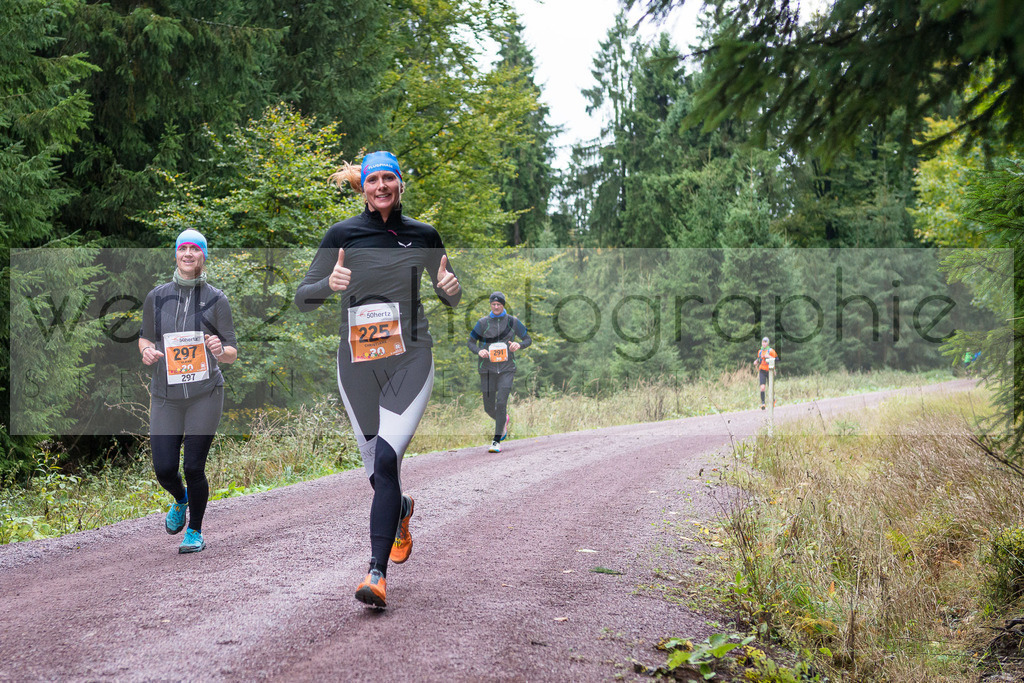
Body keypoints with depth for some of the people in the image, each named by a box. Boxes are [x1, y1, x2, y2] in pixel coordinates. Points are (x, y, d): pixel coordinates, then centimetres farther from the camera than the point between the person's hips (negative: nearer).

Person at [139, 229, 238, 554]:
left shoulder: (216, 299, -1)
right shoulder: (157, 297, 4)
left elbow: (233, 355, 0)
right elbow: (145, 336, 17)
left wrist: (220, 349, -23)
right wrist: (147, 351, -6)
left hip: (205, 395, -2)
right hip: (165, 396, 2)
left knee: (194, 467, -4)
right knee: (164, 468, -3)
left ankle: (195, 530, 21)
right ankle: (180, 500, 34)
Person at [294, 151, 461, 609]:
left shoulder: (423, 236, 5)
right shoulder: (342, 235, 2)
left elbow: (452, 300, 17)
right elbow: (302, 299, 4)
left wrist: (451, 287, -8)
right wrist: (329, 284, -18)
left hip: (410, 360, -1)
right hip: (357, 362, 2)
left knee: (387, 459, -19)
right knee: (376, 470, 10)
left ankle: (377, 573, -18)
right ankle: (400, 509, 46)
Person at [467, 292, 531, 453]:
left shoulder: (513, 322, 3)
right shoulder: (483, 322, 2)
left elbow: (528, 339, 10)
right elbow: (470, 342, 8)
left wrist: (519, 345, -13)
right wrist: (479, 351, -14)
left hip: (506, 368, -2)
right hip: (487, 369, 2)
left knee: (501, 403, -15)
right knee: (489, 407, 7)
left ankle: (497, 441, -9)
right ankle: (504, 421, 41)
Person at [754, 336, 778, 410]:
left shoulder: (771, 351, -4)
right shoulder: (760, 351, 11)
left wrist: (769, 357, -21)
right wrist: (756, 361, 5)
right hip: (762, 371, 3)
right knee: (762, 387, -14)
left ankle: (773, 399, 35)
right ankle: (762, 403, -12)